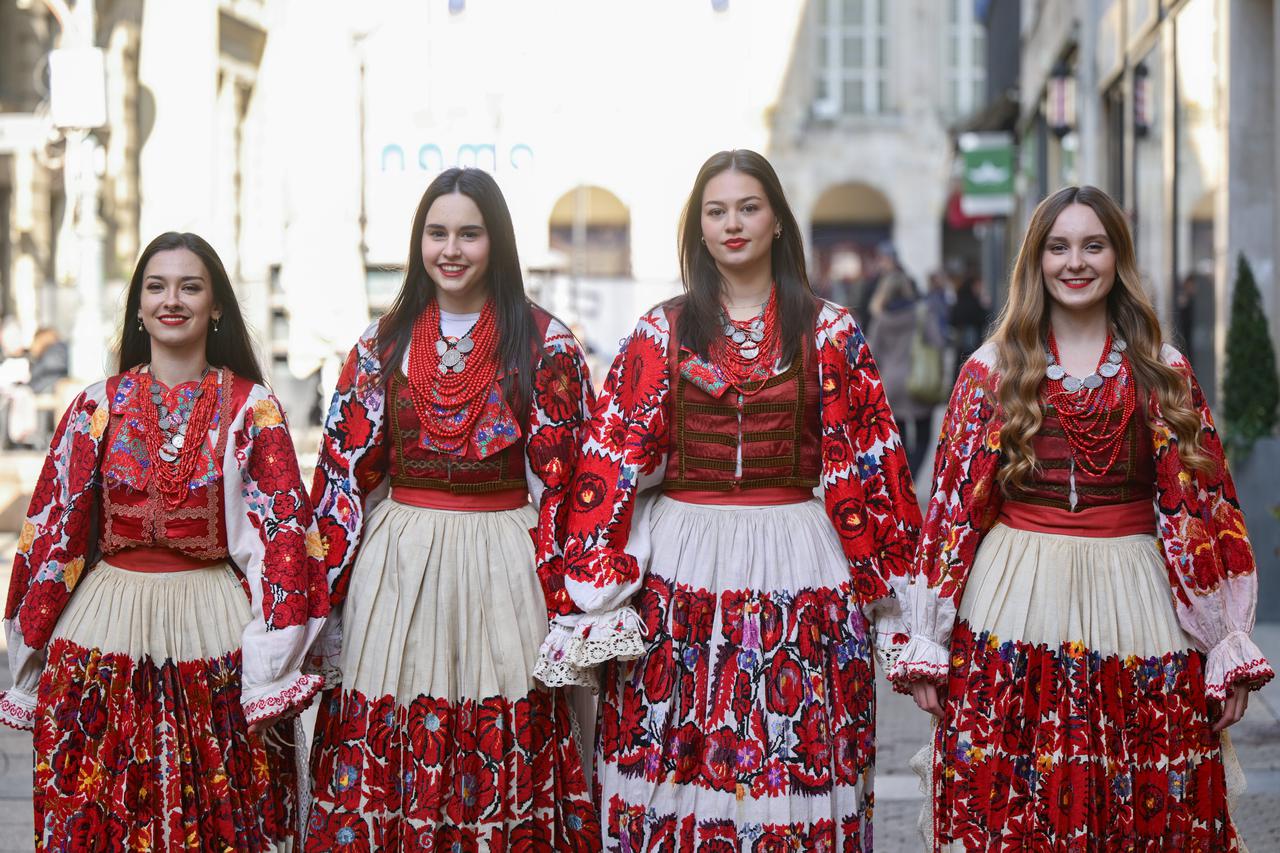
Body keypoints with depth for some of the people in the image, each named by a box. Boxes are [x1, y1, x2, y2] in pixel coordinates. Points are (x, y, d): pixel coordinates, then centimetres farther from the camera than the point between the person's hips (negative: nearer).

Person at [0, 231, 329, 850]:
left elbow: (283, 535, -4)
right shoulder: (99, 406, 4)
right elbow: (52, 530, 7)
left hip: (213, 634, -1)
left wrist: (273, 677, -11)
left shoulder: (250, 408, 0)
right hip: (106, 641, 1)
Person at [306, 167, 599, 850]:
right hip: (398, 564, 2)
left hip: (502, 569, -2)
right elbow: (346, 473, 7)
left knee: (503, 758, 0)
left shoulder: (546, 345, 0)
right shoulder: (382, 344, 7)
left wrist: (561, 605, -9)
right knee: (382, 755, 3)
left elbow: (560, 482, -3)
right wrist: (328, 599, 2)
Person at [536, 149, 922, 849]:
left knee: (795, 763, 1)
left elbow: (867, 463, 3)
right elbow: (612, 460, 2)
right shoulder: (661, 333, 6)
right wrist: (597, 592, -6)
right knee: (675, 762, 2)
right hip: (680, 573, 1)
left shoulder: (829, 332, 5)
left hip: (797, 570, -1)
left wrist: (888, 599, -1)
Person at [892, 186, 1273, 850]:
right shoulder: (992, 370, 5)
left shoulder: (1164, 374, 7)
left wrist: (1230, 645, 0)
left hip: (1134, 612, 1)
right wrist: (926, 644, 0)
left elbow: (1203, 507, 5)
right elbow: (953, 506, 4)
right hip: (1012, 618, 0)